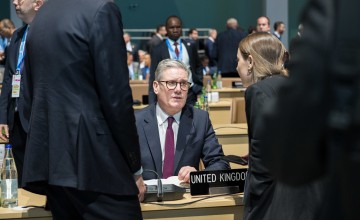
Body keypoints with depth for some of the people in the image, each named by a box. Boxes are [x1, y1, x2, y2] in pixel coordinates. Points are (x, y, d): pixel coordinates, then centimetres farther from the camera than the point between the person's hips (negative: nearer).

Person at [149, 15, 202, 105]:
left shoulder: (190, 47, 10)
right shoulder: (158, 50, 1)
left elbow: (198, 68, 22)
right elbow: (153, 77, 1)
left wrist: (198, 88, 8)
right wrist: (153, 104, -5)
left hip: (189, 94, 2)